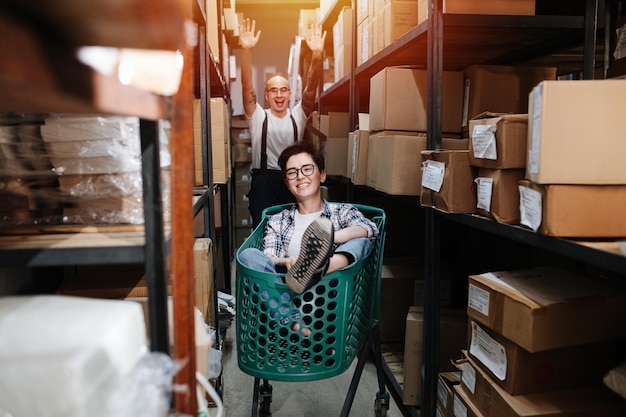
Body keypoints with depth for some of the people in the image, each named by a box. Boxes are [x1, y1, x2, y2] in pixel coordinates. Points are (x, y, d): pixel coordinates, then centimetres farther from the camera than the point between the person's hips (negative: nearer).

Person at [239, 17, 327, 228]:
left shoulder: (298, 116, 7)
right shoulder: (258, 117, 4)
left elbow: (310, 89, -7)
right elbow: (247, 87, -9)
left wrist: (317, 55, -22)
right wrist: (246, 50, -23)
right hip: (264, 179, -1)